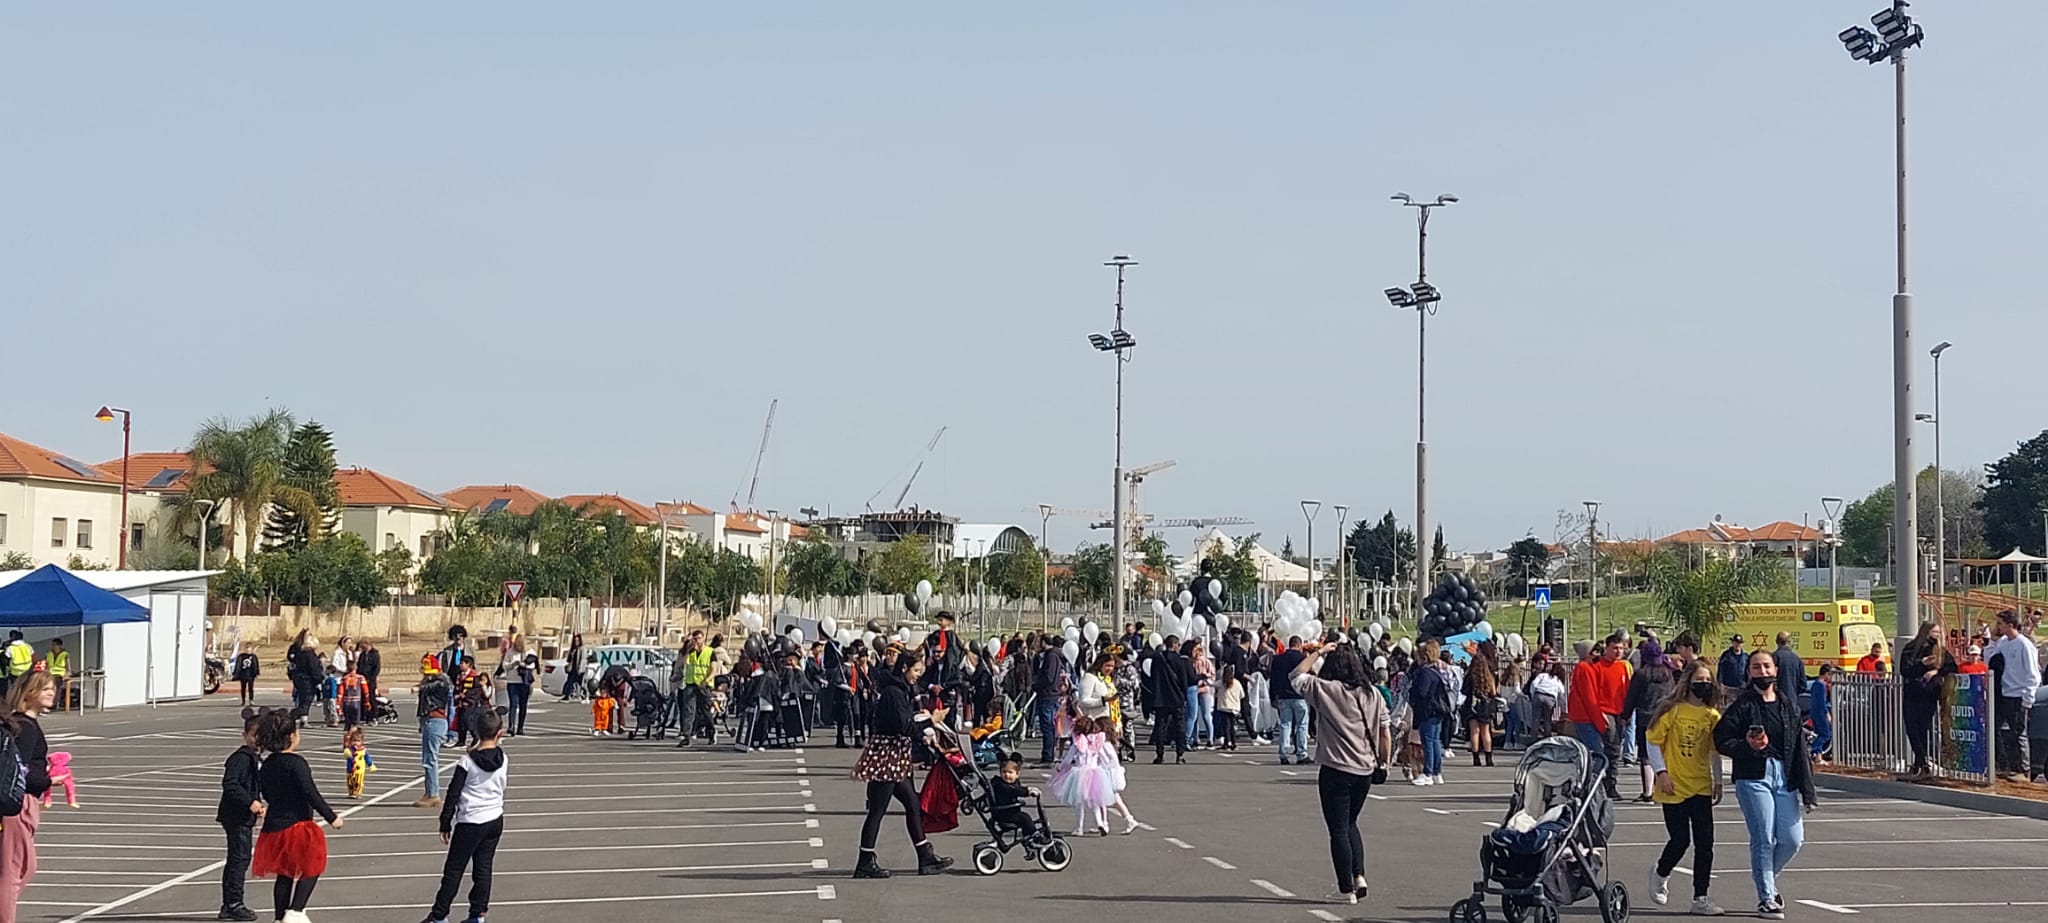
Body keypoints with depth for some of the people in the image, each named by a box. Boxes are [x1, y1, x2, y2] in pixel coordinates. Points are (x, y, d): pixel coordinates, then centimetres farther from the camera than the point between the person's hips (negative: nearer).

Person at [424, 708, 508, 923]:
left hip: (471, 822, -4)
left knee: (453, 869, 3)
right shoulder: (502, 759, -2)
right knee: (483, 868, 10)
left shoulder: (468, 761, -14)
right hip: (495, 819, 5)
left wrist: (445, 824, -1)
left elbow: (453, 795, -10)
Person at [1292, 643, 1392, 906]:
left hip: (1335, 770, -5)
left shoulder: (1325, 690, -11)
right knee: (1350, 824, 22)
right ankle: (1359, 877, 10)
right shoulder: (1372, 694, 4)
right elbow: (1385, 731, 6)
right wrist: (1383, 763, 14)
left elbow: (1295, 677, 0)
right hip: (1365, 770, 5)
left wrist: (1318, 653, 3)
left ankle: (1346, 889, 4)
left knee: (1339, 830, 3)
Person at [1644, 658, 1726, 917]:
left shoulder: (1712, 715, 7)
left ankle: (1700, 899, 4)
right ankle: (1660, 875, 29)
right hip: (1674, 786, -4)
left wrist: (1718, 781, 14)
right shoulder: (1671, 710, -7)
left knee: (1704, 843, -2)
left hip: (1701, 787, 4)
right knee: (1680, 840, -2)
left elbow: (1715, 751, 16)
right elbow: (1652, 742, -5)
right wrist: (1662, 772, -11)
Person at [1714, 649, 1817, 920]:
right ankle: (1766, 897, 4)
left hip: (1784, 777, 4)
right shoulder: (1742, 705, -1)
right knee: (1763, 838, -6)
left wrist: (1807, 789, 6)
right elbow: (1721, 740, -3)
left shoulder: (1789, 706, 12)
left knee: (1792, 838, 1)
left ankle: (1765, 879, 27)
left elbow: (1800, 748, 11)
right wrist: (1747, 746, -22)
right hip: (1753, 778, -4)